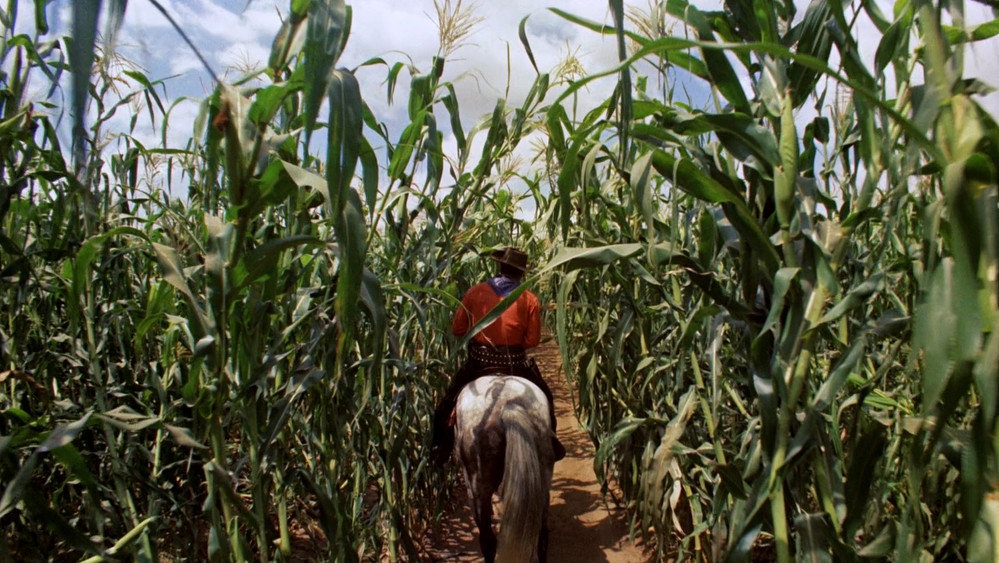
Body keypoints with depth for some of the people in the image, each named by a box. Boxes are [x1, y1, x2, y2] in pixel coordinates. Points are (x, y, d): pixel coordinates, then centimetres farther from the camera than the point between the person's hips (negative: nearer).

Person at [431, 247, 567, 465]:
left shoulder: (475, 292, -3)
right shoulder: (530, 300, -5)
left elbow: (457, 329, 2)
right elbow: (532, 340, -4)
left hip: (478, 363, 0)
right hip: (515, 364, 0)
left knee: (447, 404, 20)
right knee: (544, 396, 25)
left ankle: (440, 447, 19)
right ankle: (550, 443, 28)